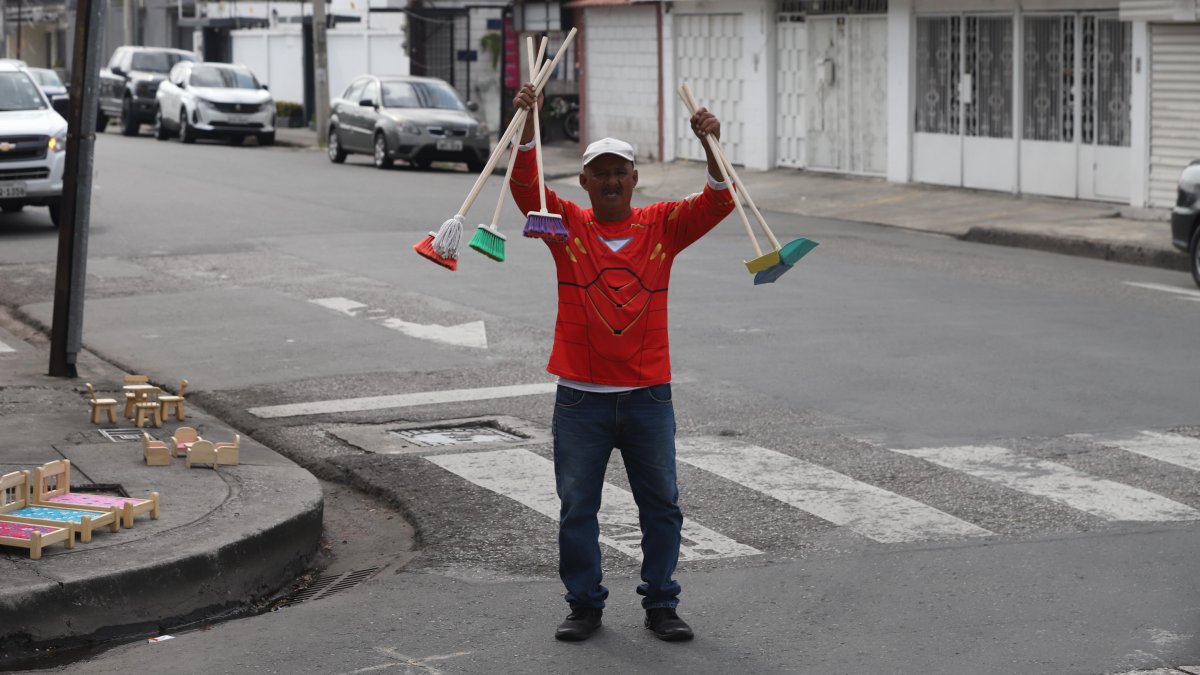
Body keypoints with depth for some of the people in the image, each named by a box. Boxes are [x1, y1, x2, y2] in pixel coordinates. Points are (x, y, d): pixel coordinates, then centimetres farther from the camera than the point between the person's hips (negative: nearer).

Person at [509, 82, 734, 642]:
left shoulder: (662, 226, 3)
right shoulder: (567, 225, 2)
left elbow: (718, 203, -8)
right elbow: (525, 186, -12)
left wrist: (710, 147, -23)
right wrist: (527, 126, -25)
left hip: (647, 395, 1)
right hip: (581, 396, -1)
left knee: (661, 505, 7)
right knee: (577, 507, 5)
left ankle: (661, 605, 19)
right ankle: (585, 605, 18)